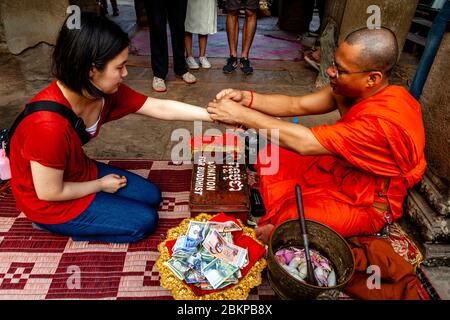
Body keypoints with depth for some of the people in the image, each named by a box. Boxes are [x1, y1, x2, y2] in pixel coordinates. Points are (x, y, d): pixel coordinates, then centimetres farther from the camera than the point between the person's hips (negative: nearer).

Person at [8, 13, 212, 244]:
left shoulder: (104, 91, -15)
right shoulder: (50, 125, -37)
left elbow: (162, 108, -11)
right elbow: (50, 193, -25)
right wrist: (101, 185, -10)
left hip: (80, 171, 7)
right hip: (50, 202, -7)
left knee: (151, 196, 11)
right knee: (145, 220, -5)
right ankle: (54, 225, 7)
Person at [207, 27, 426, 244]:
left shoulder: (384, 121, -36)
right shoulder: (355, 90, -11)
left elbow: (304, 143, -39)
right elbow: (296, 105, -8)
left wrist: (241, 115, -34)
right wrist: (246, 98, -22)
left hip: (365, 206, -8)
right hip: (340, 169, 8)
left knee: (284, 221, -25)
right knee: (270, 157, 4)